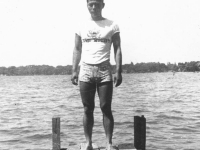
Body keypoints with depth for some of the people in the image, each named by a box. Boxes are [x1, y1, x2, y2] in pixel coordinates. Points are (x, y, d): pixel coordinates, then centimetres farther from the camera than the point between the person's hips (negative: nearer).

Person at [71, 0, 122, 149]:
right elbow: (77, 49, 10)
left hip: (104, 70, -1)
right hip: (86, 70, 2)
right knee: (88, 109, 4)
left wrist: (118, 71, -7)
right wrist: (74, 70, 0)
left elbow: (117, 49, 2)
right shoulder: (81, 26, 11)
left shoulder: (112, 25, 5)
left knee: (106, 108, -1)